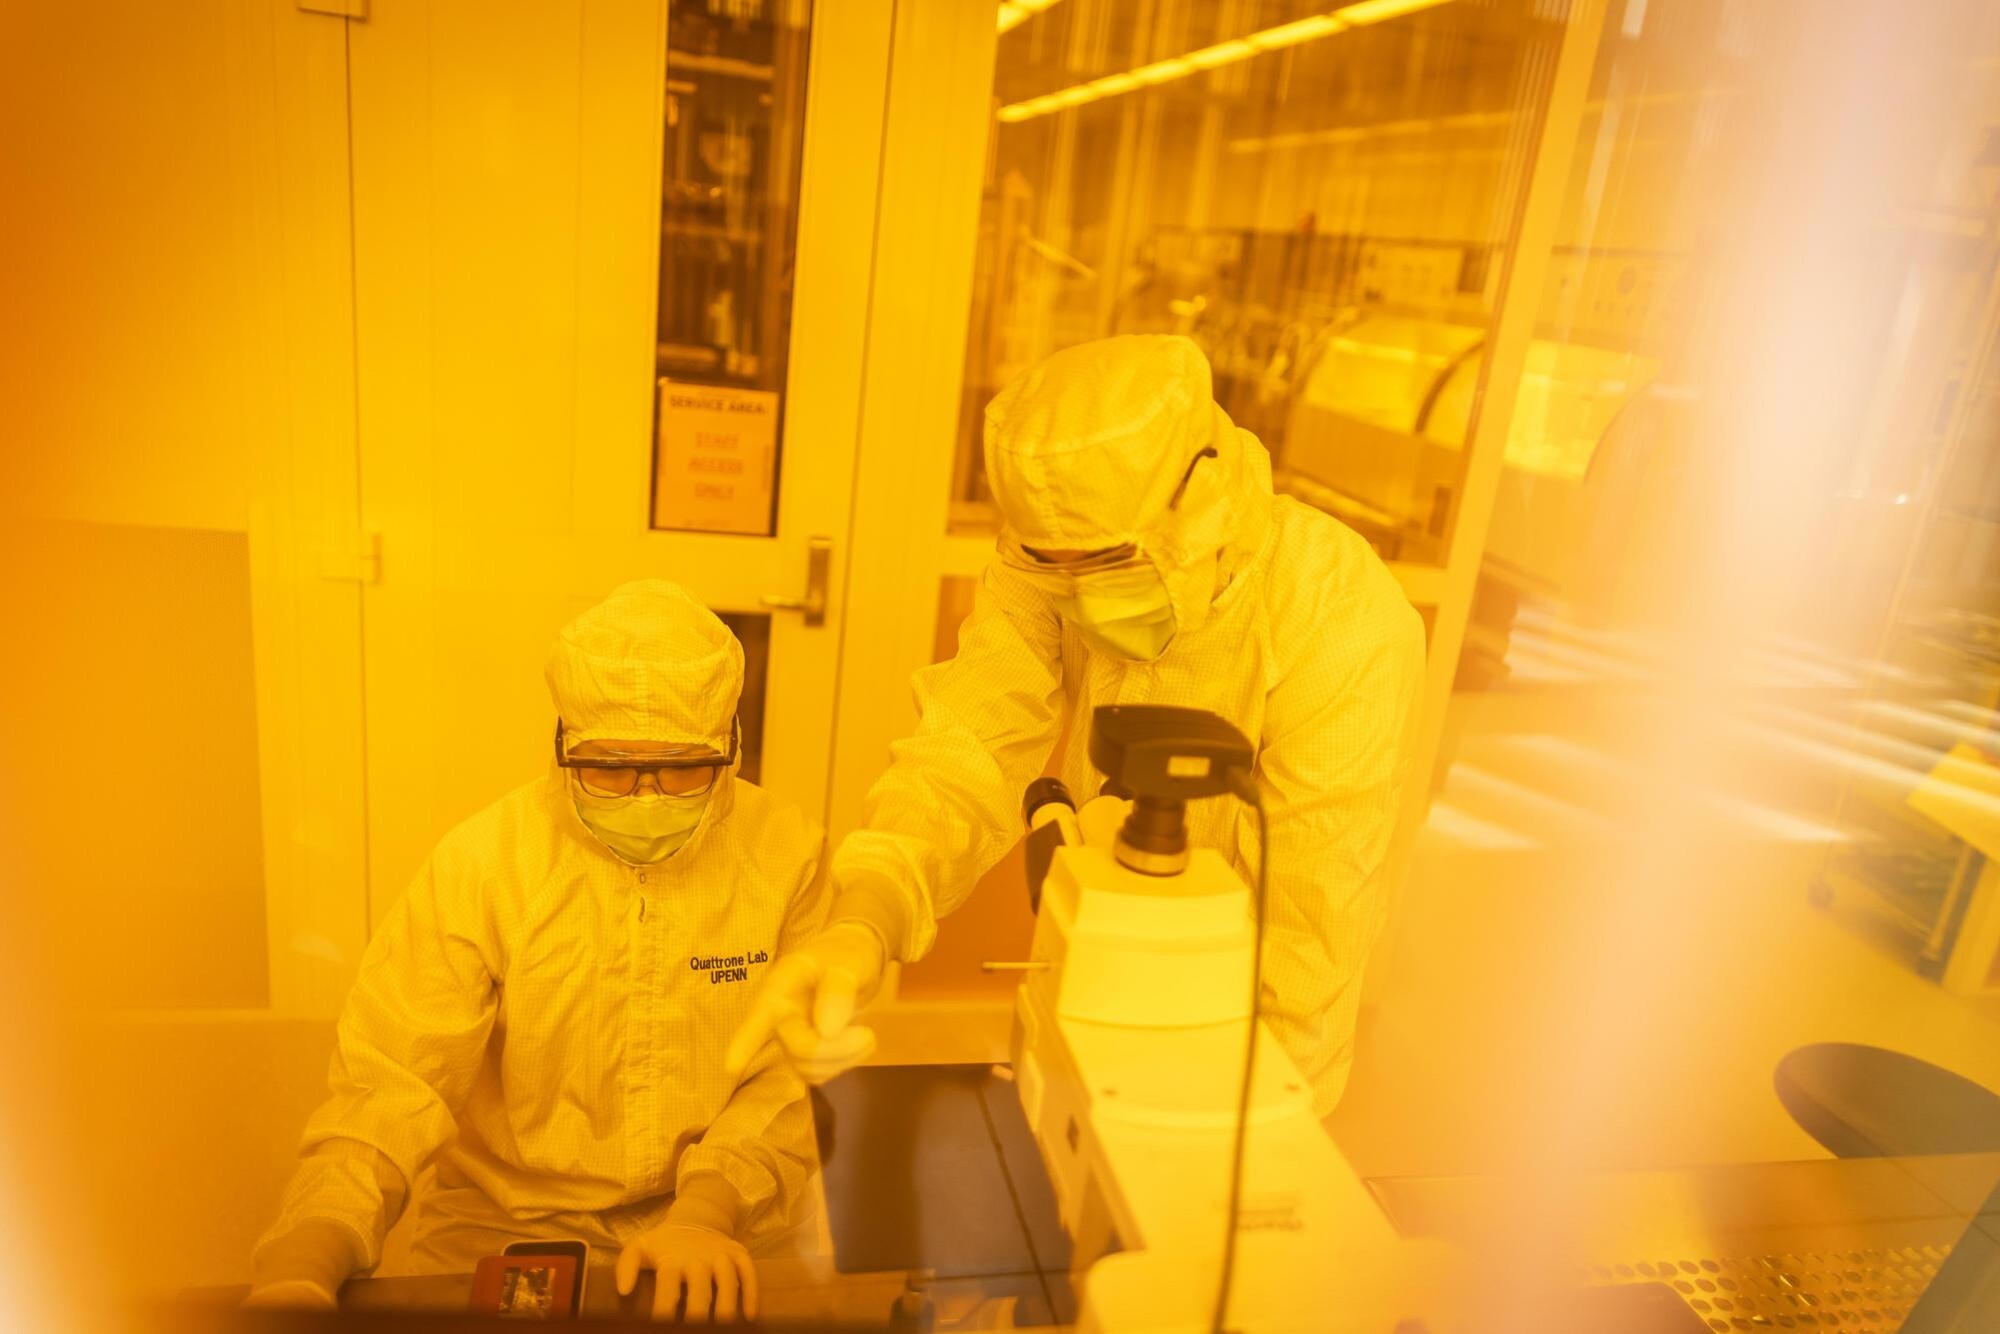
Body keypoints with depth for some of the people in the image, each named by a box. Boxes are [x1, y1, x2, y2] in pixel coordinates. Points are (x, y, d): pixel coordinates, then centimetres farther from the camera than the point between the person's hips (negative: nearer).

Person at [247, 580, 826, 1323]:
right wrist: (298, 1270, -27)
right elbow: (389, 1083, -11)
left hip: (720, 1236, -1)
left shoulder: (786, 857, -10)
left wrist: (706, 1213, -24)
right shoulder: (480, 862, -10)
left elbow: (791, 1079, -8)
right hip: (507, 1219, 2)